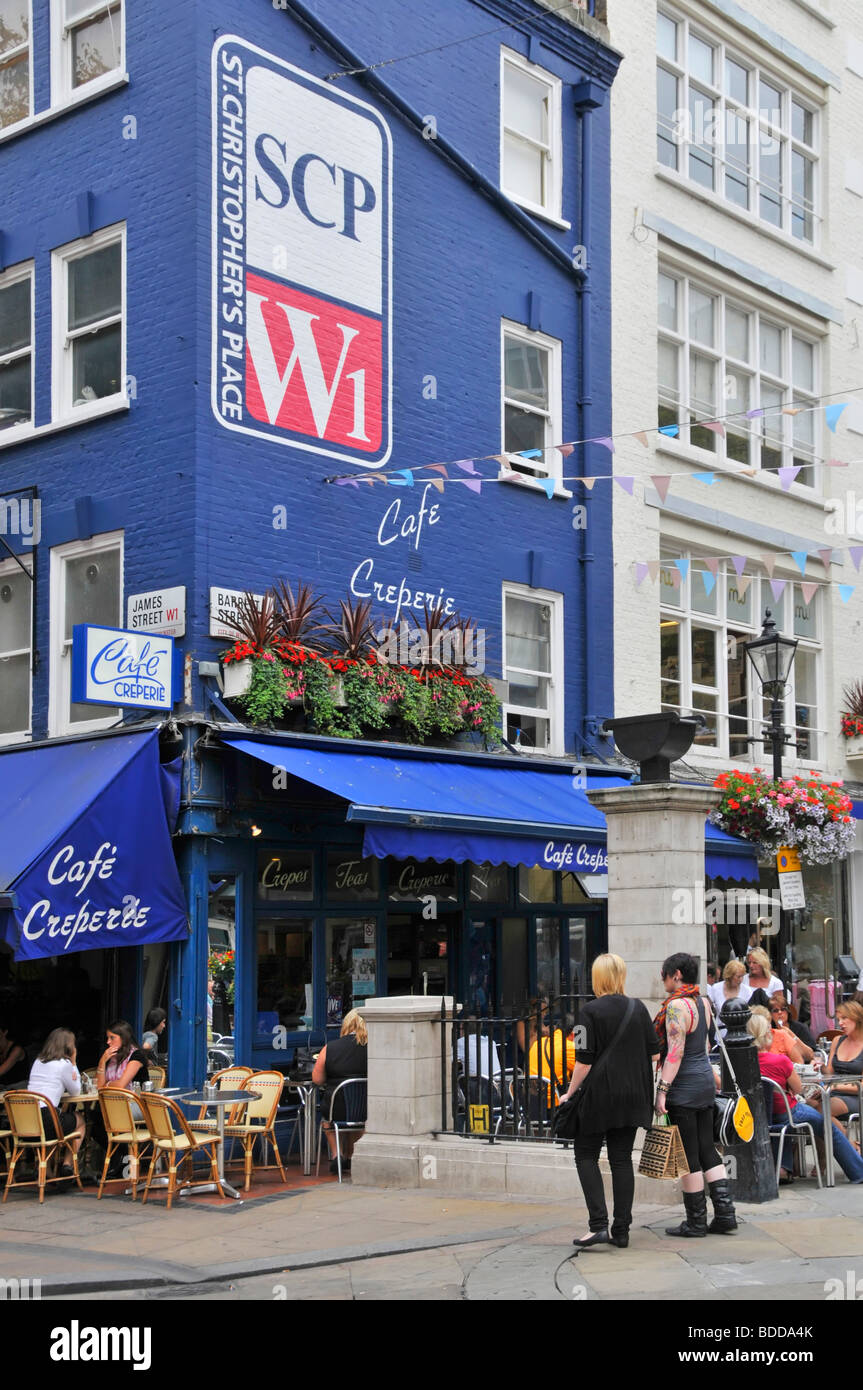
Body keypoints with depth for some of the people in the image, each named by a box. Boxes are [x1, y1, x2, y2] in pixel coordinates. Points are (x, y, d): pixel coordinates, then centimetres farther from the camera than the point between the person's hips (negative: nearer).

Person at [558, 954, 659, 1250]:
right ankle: (621, 1231, 9)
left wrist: (570, 1093, -3)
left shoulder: (591, 1011, -10)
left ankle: (598, 1224, -7)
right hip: (632, 1096, 5)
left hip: (600, 1094, -5)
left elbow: (584, 1060, -13)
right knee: (622, 1158, 10)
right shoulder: (638, 1008, 3)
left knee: (586, 1154, 6)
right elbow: (654, 1053, 7)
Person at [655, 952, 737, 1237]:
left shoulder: (676, 1005, -16)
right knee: (707, 1149, 12)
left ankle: (696, 1221, 5)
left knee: (688, 1155, -1)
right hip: (706, 1082, 9)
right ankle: (725, 1214, 10)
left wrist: (662, 1089, -20)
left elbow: (675, 1053, -21)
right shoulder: (703, 1003, 11)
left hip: (684, 1085, -9)